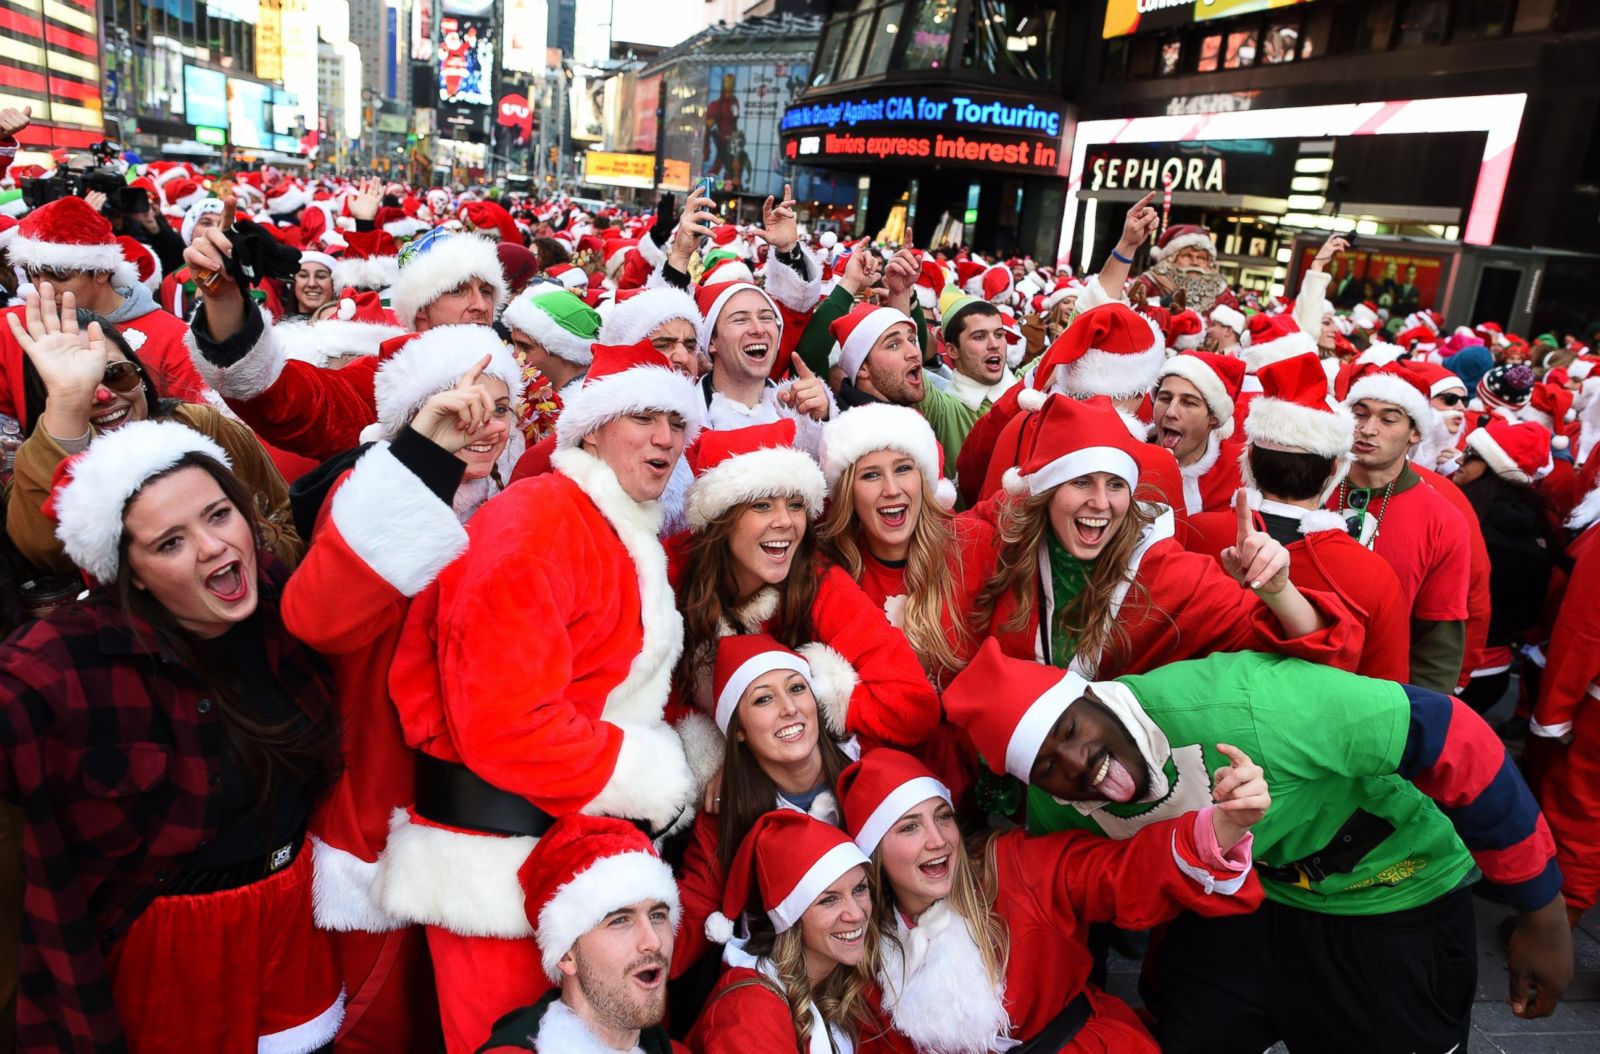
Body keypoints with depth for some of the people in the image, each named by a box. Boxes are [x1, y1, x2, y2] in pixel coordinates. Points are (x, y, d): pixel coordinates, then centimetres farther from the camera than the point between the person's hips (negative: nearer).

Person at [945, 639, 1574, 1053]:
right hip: (1250, 897, 4)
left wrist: (1542, 913, -19)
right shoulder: (1057, 808, -19)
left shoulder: (1244, 709, -39)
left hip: (1399, 903, -3)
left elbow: (1452, 739, -29)